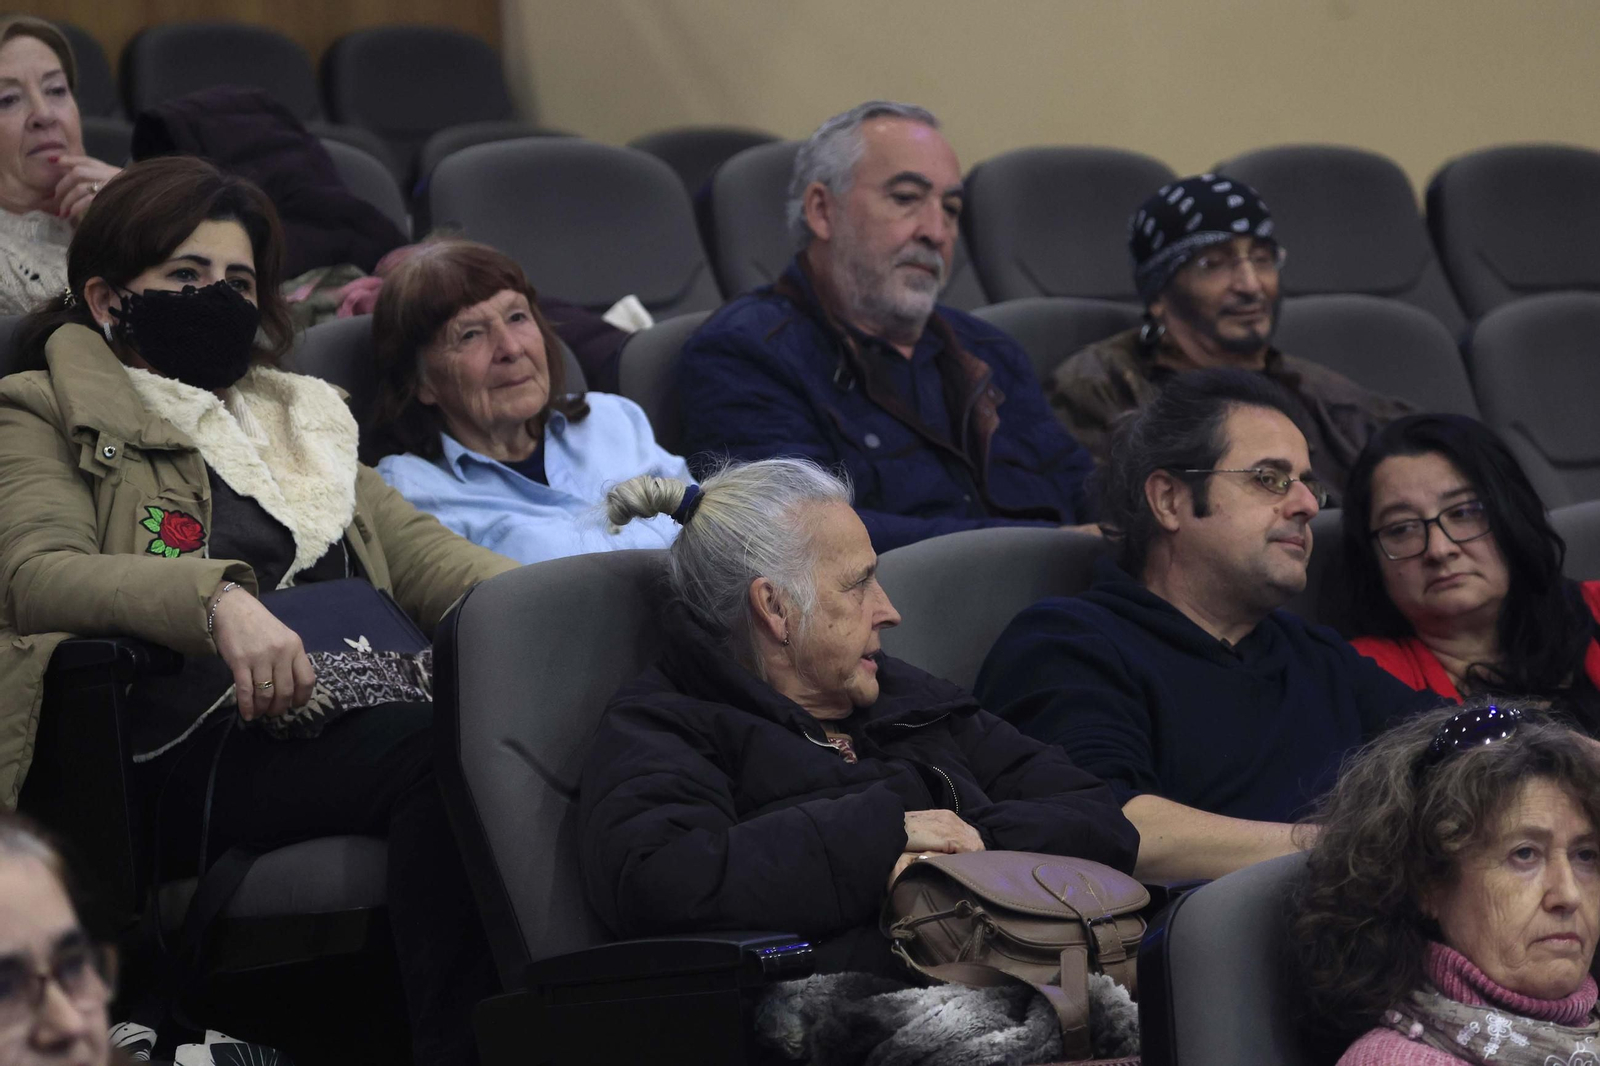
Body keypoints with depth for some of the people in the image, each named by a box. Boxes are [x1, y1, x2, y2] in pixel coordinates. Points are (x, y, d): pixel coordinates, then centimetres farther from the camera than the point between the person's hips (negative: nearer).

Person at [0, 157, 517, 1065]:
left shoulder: (304, 416, 35)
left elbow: (426, 555, 21)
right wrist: (219, 599, -22)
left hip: (359, 712, 5)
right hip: (203, 750, -5)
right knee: (440, 751, -35)